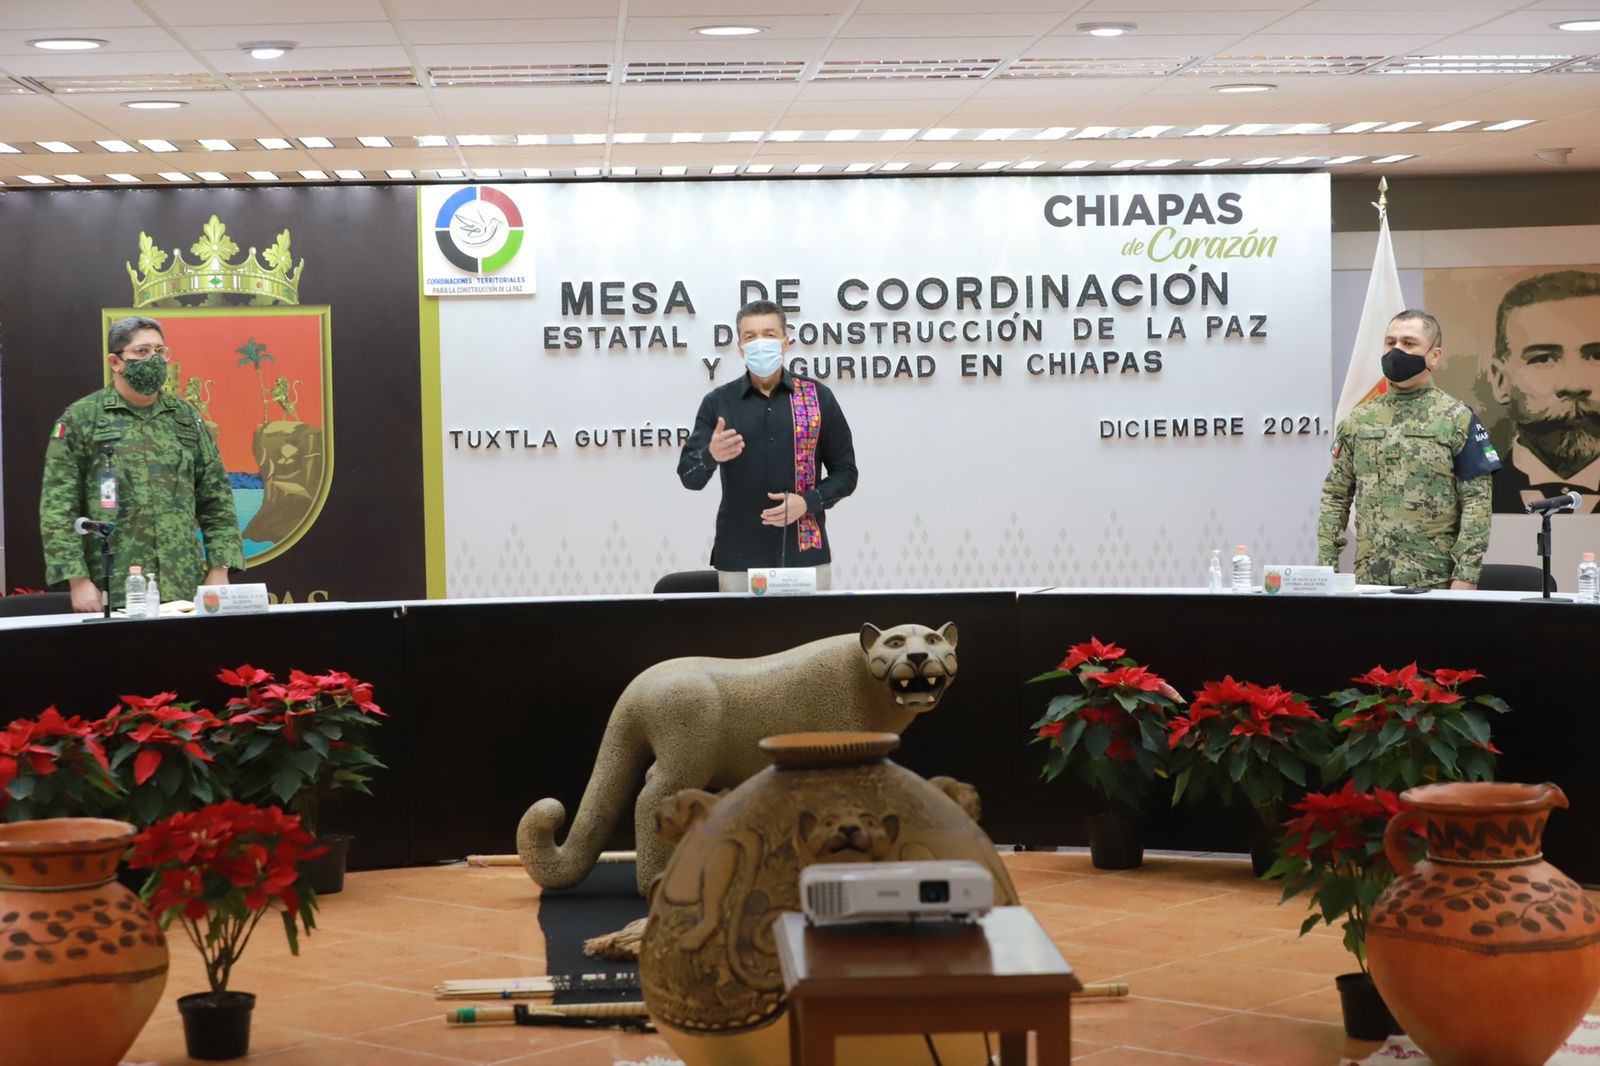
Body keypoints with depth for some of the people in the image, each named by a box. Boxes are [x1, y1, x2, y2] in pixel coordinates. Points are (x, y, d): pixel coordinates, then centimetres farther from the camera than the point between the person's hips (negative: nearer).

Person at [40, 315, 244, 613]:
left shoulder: (187, 418, 13)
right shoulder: (79, 420, 1)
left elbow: (216, 501, 14)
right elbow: (58, 508, -3)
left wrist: (219, 570, 4)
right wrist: (78, 580, -11)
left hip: (185, 590, 4)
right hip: (113, 595, -3)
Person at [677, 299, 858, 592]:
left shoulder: (818, 398, 4)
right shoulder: (718, 402, 3)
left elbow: (845, 472, 7)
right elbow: (689, 476, 0)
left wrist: (807, 501, -11)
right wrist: (711, 455, -23)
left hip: (806, 555, 0)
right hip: (739, 559, 0)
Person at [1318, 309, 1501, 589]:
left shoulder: (1458, 420, 0)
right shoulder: (1357, 421, 12)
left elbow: (1476, 504, -5)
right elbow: (1335, 497, 13)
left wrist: (1465, 577, -13)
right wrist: (1326, 567, 3)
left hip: (1434, 582, -3)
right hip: (1368, 580, 4)